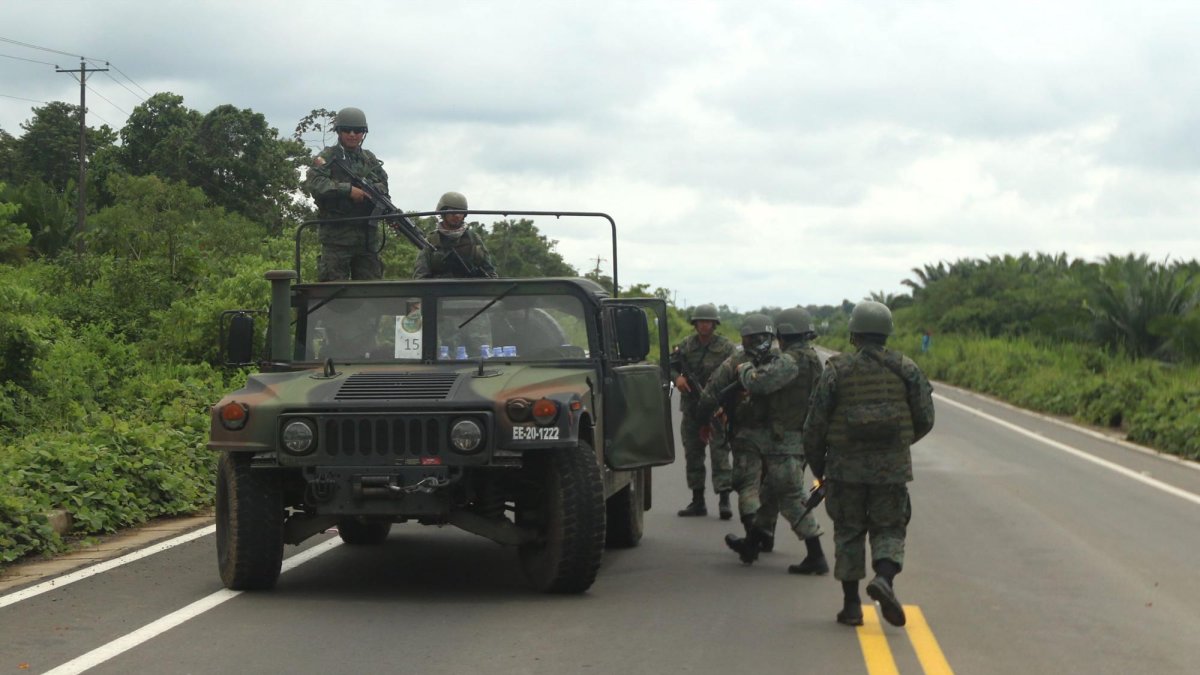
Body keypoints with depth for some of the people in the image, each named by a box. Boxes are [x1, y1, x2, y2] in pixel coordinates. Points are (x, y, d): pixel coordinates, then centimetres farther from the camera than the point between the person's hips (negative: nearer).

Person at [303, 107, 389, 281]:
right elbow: (313, 183, -15)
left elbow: (383, 186, 9)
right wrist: (348, 190, -20)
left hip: (367, 233, 5)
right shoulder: (328, 157, 1)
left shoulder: (370, 159, 16)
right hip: (336, 234, -5)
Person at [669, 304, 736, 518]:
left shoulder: (726, 347, -4)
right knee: (692, 452, 9)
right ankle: (698, 501, 17)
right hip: (691, 409, 5)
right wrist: (677, 377, -10)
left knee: (720, 451, -10)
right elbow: (669, 365, 13)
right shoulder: (686, 345, 7)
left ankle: (724, 500, -10)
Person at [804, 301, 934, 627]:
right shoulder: (905, 369, 0)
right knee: (889, 529, 11)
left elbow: (816, 423, -3)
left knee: (848, 532, 11)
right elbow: (925, 419, 3)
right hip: (892, 466, 0)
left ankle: (851, 604, 9)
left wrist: (817, 466, 11)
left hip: (845, 466, 0)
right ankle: (884, 578, -17)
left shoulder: (837, 370, -4)